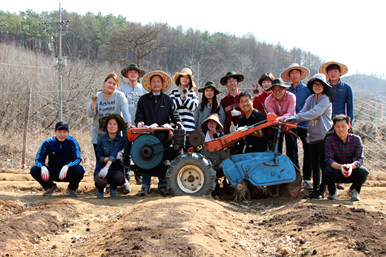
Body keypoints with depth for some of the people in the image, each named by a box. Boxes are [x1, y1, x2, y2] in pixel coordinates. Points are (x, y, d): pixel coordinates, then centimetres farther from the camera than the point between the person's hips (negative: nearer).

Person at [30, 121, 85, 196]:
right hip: (52, 172, 2)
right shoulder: (48, 142, -7)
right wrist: (43, 167, -33)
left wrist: (66, 166, -38)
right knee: (34, 170, -21)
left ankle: (72, 188, 0)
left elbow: (77, 159, -19)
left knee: (79, 169, -33)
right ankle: (51, 187, 7)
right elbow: (38, 159, -9)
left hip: (68, 174, -2)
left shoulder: (72, 141, -12)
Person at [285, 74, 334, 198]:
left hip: (325, 136, -6)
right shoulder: (310, 99, 14)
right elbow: (303, 112, 4)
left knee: (323, 164, -5)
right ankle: (315, 190, 14)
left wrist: (295, 117, -24)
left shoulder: (325, 99, -7)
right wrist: (290, 121, -14)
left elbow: (314, 113, -19)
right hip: (313, 136, 6)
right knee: (315, 165, 8)